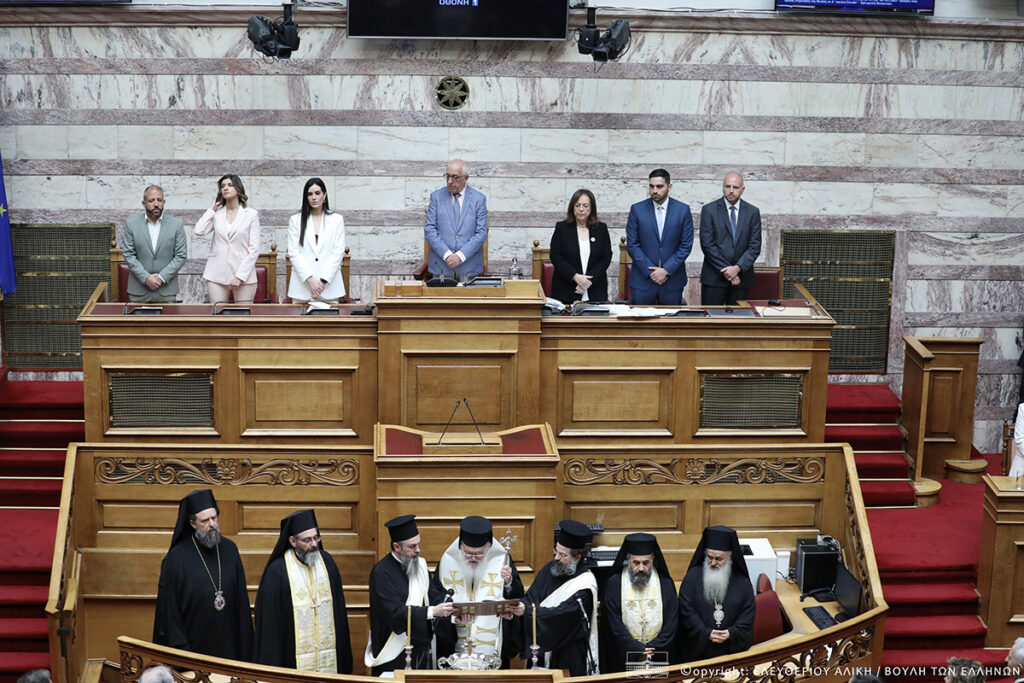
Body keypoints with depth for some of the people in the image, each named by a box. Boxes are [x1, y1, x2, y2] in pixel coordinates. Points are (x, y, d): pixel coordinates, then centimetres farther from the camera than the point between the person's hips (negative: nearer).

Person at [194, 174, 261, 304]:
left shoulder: (251, 215, 4)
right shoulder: (216, 214, 12)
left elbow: (254, 249, -2)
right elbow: (199, 230, -6)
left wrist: (240, 276, -10)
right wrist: (212, 209, 5)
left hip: (244, 276, -2)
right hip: (217, 275, 2)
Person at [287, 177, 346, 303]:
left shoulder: (336, 219, 8)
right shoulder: (295, 220, 8)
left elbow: (338, 252, 1)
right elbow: (293, 253, 1)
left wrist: (323, 280, -9)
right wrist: (310, 279, -11)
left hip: (329, 285, 0)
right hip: (302, 285, 0)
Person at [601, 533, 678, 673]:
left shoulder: (666, 584, 0)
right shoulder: (614, 584, -5)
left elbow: (671, 624, -3)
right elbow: (615, 626, -10)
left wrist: (652, 649, -14)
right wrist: (640, 650, -18)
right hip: (623, 659, -1)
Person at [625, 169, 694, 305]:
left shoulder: (683, 210, 2)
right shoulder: (637, 209, 1)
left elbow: (686, 245, 0)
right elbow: (632, 245, -1)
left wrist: (666, 270, -9)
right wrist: (650, 270, -10)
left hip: (672, 280, 0)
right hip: (642, 280, 0)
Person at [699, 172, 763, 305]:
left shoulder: (753, 212, 7)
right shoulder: (709, 210, 0)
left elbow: (755, 246, 2)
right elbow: (707, 244, -6)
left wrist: (738, 268, -12)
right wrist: (726, 270, -11)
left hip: (741, 277, 2)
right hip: (714, 277, -2)